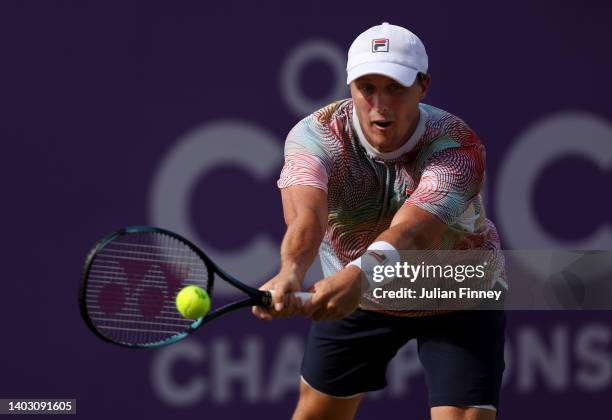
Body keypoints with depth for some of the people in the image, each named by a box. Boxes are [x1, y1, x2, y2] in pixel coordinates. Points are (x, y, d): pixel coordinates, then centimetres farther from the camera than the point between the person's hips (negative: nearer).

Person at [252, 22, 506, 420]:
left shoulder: (458, 147, -33)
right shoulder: (315, 135, -27)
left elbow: (409, 233, -49)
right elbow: (306, 216, -47)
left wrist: (360, 274, -70)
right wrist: (290, 274, -69)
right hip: (356, 295, 3)